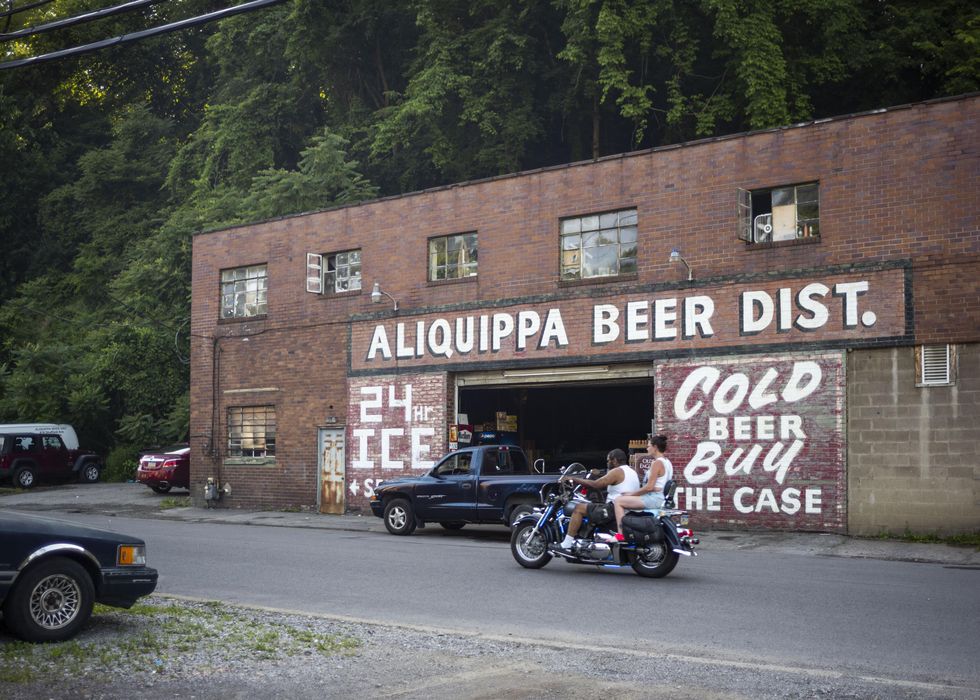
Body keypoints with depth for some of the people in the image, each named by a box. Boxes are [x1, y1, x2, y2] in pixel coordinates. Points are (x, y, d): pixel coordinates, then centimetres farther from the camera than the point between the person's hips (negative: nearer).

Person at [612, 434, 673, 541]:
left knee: (618, 501, -8)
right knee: (625, 500, 25)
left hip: (654, 499, -11)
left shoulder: (657, 463, -16)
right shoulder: (667, 462, 15)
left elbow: (649, 487, -20)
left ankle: (620, 534, -12)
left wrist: (631, 493, -9)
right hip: (662, 499, 11)